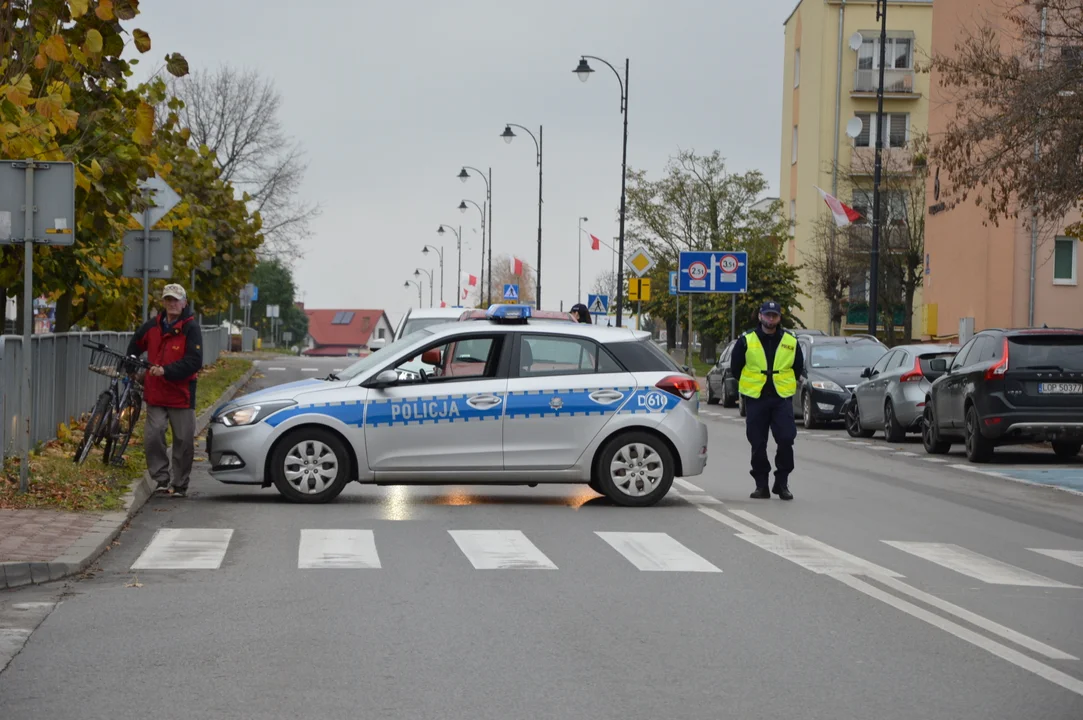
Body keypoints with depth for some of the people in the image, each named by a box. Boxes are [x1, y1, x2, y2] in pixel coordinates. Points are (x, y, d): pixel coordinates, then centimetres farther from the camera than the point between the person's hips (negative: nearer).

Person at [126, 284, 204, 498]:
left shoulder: (191, 328, -8)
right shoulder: (152, 326, 7)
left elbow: (194, 361, -17)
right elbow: (135, 346, 27)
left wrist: (166, 371, -23)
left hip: (181, 394, -3)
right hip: (155, 394, 3)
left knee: (184, 441, 3)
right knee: (152, 436, -8)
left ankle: (180, 485, 14)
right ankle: (161, 479, 4)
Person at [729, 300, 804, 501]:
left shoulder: (791, 341, 6)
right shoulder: (746, 341, 1)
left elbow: (798, 367, 16)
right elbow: (735, 367, 9)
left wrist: (786, 385, 12)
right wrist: (749, 385, 10)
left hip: (782, 398, 0)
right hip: (755, 400, 0)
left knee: (786, 440, -10)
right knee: (758, 444, 3)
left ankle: (782, 483, 3)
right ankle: (761, 485, 12)